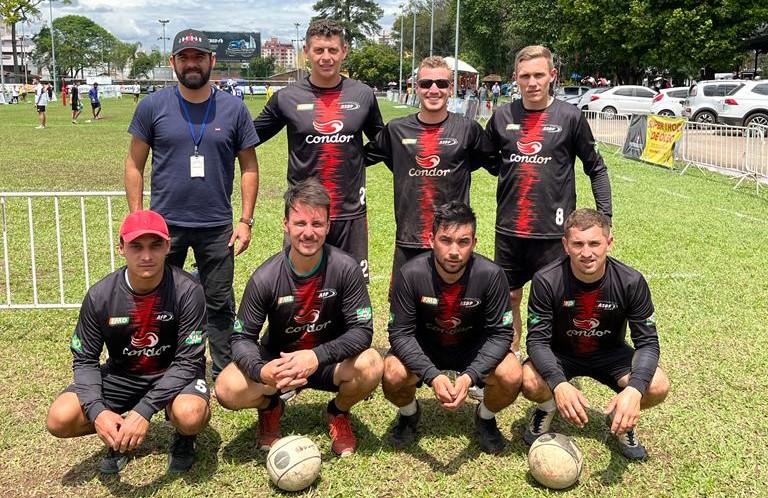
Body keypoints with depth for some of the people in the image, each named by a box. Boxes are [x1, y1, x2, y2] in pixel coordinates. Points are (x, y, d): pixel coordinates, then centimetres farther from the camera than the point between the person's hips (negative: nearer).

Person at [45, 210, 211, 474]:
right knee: (59, 419, -19)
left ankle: (183, 439, 4)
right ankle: (119, 436, 13)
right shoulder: (100, 296, -14)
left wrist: (144, 411, -33)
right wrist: (97, 411, -26)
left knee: (190, 415, -36)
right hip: (121, 375, 3)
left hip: (174, 373, -3)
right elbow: (85, 360, -7)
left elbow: (188, 360, -22)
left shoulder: (187, 291, -23)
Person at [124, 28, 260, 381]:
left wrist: (245, 220, -2)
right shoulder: (153, 106, 0)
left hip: (217, 226, 0)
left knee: (219, 303, 8)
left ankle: (224, 373, 21)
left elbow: (249, 166, 4)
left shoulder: (234, 109, 1)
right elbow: (135, 163, 3)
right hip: (165, 223, 0)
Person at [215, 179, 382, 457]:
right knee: (228, 390, -27)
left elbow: (362, 330, -20)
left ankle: (338, 413, 4)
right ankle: (270, 408, 12)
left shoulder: (344, 269, -20)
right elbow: (242, 337, -13)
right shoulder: (266, 278, -19)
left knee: (370, 365, -32)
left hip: (328, 361, 0)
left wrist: (317, 357, -36)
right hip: (278, 361, 0)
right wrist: (260, 370, -35)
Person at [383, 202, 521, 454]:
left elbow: (501, 333, -18)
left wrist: (470, 376, -33)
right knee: (393, 375, -28)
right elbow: (401, 333, -20)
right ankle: (409, 413, 9)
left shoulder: (491, 275, -25)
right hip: (422, 347, 0)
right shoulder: (411, 274, -25)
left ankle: (486, 417, 10)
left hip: (473, 347, 0)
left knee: (511, 376, -26)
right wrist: (432, 375, -35)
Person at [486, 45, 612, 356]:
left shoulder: (570, 117, -4)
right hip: (509, 229, 3)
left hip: (553, 231, -3)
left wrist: (605, 218, -2)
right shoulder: (502, 115, 2)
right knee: (509, 297, 13)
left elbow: (596, 169, 2)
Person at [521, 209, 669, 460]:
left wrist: (634, 389, -38)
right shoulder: (547, 280, -25)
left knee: (657, 387, -25)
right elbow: (537, 340, -24)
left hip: (610, 354, 1)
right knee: (530, 382, -32)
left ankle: (621, 420, 10)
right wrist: (559, 384, -44)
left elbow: (648, 342, -19)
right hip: (560, 353, -1)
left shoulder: (631, 282, -22)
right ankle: (547, 407, 7)